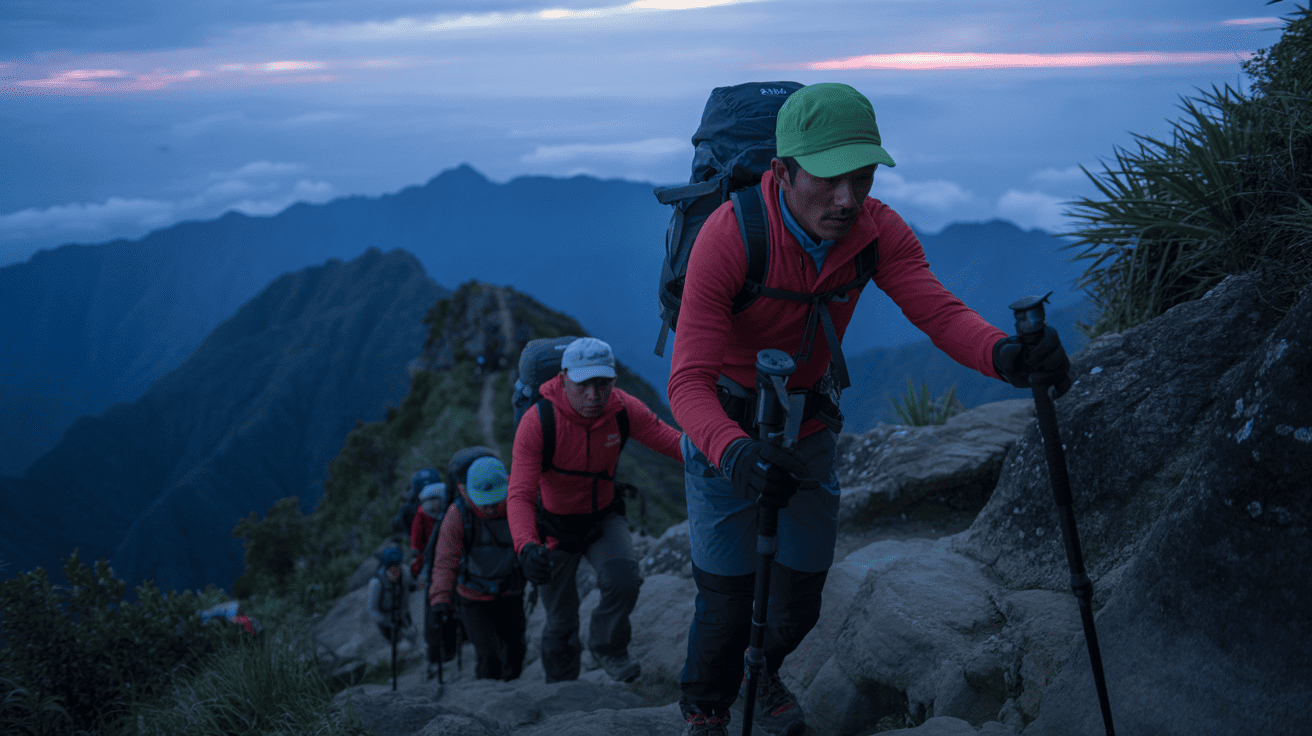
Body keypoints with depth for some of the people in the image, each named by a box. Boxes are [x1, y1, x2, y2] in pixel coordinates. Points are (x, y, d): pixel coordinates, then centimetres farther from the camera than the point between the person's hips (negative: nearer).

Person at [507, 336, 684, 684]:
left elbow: (671, 440, -26)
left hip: (604, 517, 2)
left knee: (624, 581, -25)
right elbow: (519, 495, -38)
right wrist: (527, 546, -56)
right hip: (555, 526, -2)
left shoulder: (623, 409, -21)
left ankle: (608, 647, 7)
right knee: (561, 620, 11)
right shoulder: (538, 422, -32)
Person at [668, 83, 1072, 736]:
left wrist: (1002, 352, -52)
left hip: (809, 428, 4)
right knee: (726, 600, -4)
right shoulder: (727, 236, -32)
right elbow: (689, 380, -37)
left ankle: (761, 676, 48)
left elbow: (939, 312, -29)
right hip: (726, 430, -4)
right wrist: (734, 453, -57)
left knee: (800, 597, 13)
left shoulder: (878, 232, -18)